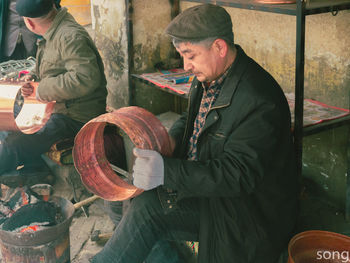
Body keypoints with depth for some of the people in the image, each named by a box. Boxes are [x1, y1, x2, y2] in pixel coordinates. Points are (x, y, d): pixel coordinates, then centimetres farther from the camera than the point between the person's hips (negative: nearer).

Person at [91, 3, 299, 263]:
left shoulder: (259, 101, -26)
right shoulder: (208, 77, 1)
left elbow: (238, 175, -29)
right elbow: (190, 120, 19)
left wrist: (167, 172, -34)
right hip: (205, 189, 7)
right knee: (145, 206, -11)